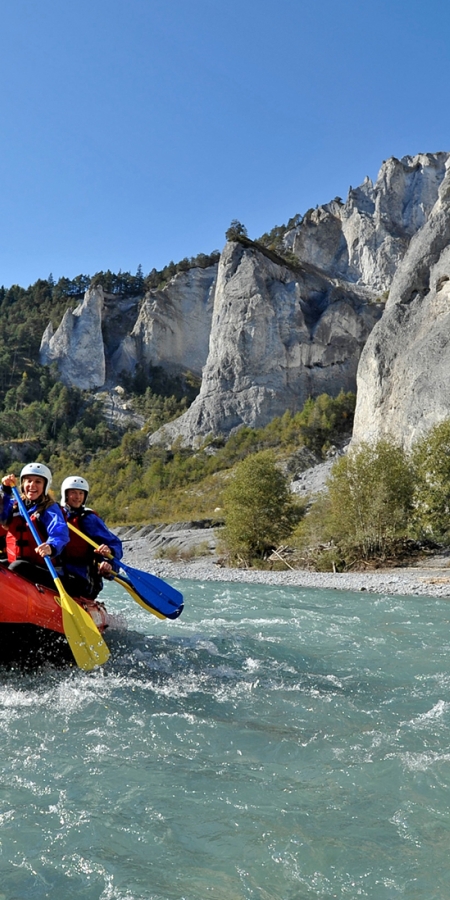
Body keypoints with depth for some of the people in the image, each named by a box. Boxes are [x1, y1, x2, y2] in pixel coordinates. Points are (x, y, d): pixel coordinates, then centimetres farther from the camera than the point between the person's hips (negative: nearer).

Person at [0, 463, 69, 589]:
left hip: (43, 571, -5)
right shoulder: (15, 505, 15)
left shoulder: (50, 509, -3)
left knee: (17, 567, -33)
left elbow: (60, 533, -20)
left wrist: (51, 547, -42)